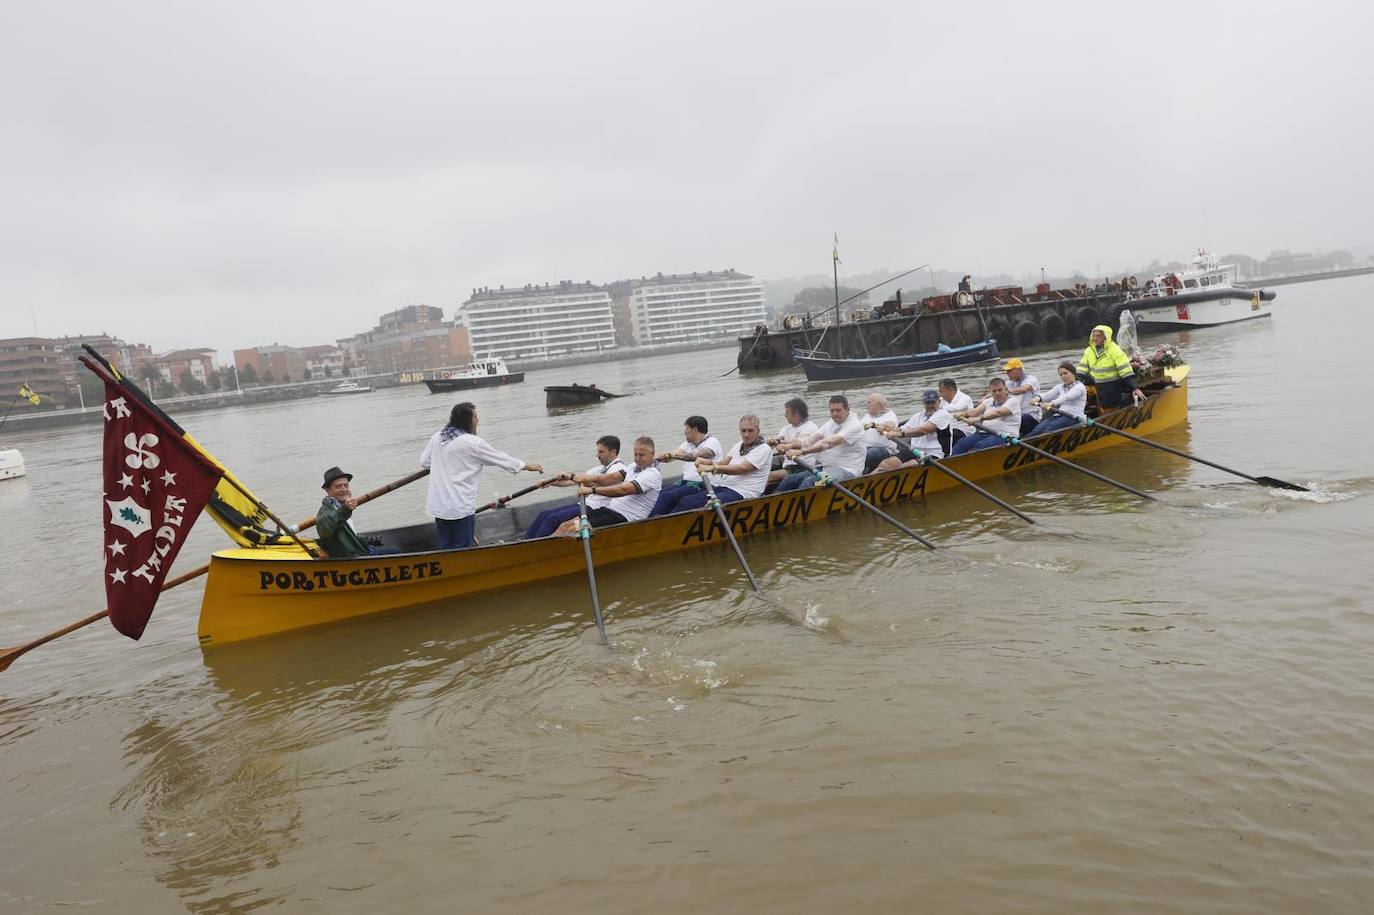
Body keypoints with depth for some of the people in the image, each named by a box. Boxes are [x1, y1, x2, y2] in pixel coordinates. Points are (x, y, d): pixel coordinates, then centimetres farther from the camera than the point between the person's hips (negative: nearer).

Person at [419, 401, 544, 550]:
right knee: (462, 549, 4)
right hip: (460, 507, -6)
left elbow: (424, 461, 14)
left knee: (445, 547, 14)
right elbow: (499, 458, -4)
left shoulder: (436, 437, 5)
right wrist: (527, 466, 9)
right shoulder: (472, 443, -13)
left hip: (438, 505, 6)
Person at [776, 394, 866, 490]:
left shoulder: (854, 426, -12)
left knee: (809, 481, -32)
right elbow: (810, 439, 1)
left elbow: (828, 443, -27)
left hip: (847, 471, -8)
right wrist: (791, 444, -18)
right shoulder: (830, 424, 14)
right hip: (828, 468, 8)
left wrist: (802, 451, -35)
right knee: (789, 481, -3)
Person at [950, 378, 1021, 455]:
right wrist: (963, 413, -17)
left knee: (980, 446, -34)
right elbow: (975, 411, 6)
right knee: (961, 444, -16)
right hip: (984, 433, 6)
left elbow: (998, 413, -18)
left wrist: (979, 418, -31)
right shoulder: (988, 401, 22)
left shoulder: (1013, 401, 0)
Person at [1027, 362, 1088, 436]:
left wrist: (1052, 403, -39)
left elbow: (1067, 397, -21)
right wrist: (1038, 398, -21)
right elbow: (1048, 395, 4)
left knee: (1049, 427, -33)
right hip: (1059, 415, 6)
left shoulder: (1079, 387, -1)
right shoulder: (1060, 387, 22)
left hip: (1073, 417, -6)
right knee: (1039, 427, -25)